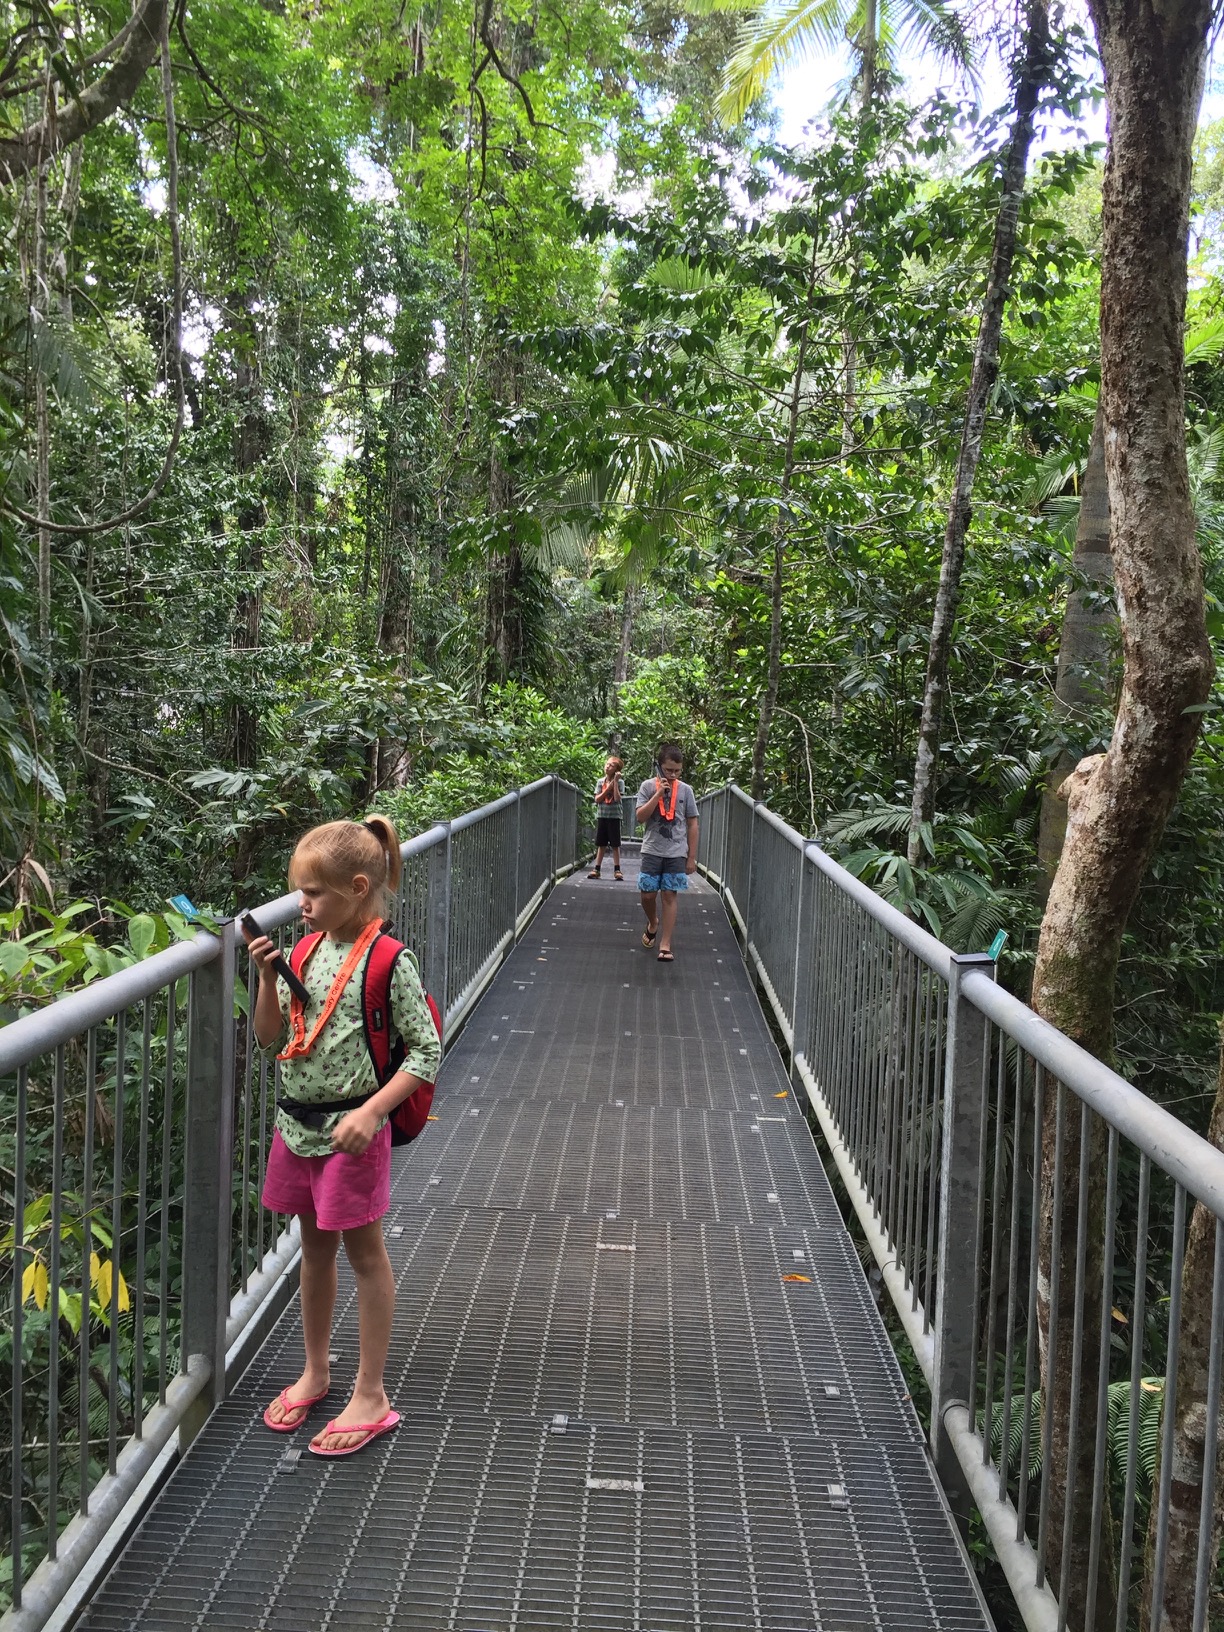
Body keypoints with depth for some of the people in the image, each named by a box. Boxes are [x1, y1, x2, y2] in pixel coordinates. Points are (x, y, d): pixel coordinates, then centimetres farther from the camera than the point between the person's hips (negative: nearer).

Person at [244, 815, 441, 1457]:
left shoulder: (389, 962, -15)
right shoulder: (309, 951, 3)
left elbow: (426, 1052, -15)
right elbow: (270, 1037, 8)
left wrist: (371, 1111, -23)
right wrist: (267, 977, -8)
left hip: (351, 1129, -6)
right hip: (297, 1123, 6)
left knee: (364, 1253, 6)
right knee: (315, 1246, 20)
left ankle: (370, 1396, 19)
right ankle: (315, 1372, 37)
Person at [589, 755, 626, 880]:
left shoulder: (619, 782, -4)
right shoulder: (600, 782, 5)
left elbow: (617, 798, -17)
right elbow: (597, 799, -3)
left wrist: (615, 781, -17)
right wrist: (610, 786, -10)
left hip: (614, 816, -3)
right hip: (601, 816, 3)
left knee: (615, 845, 1)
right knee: (601, 844, 7)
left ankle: (617, 870, 6)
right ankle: (596, 869, 9)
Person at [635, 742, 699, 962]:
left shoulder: (685, 790, 2)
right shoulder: (648, 786, -1)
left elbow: (692, 824, 5)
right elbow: (640, 817, -9)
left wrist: (692, 857, 2)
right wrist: (658, 794, -17)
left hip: (676, 853, 0)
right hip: (652, 851, 0)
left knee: (669, 896, -3)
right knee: (648, 894, 2)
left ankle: (665, 945, -1)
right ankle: (653, 923, 35)